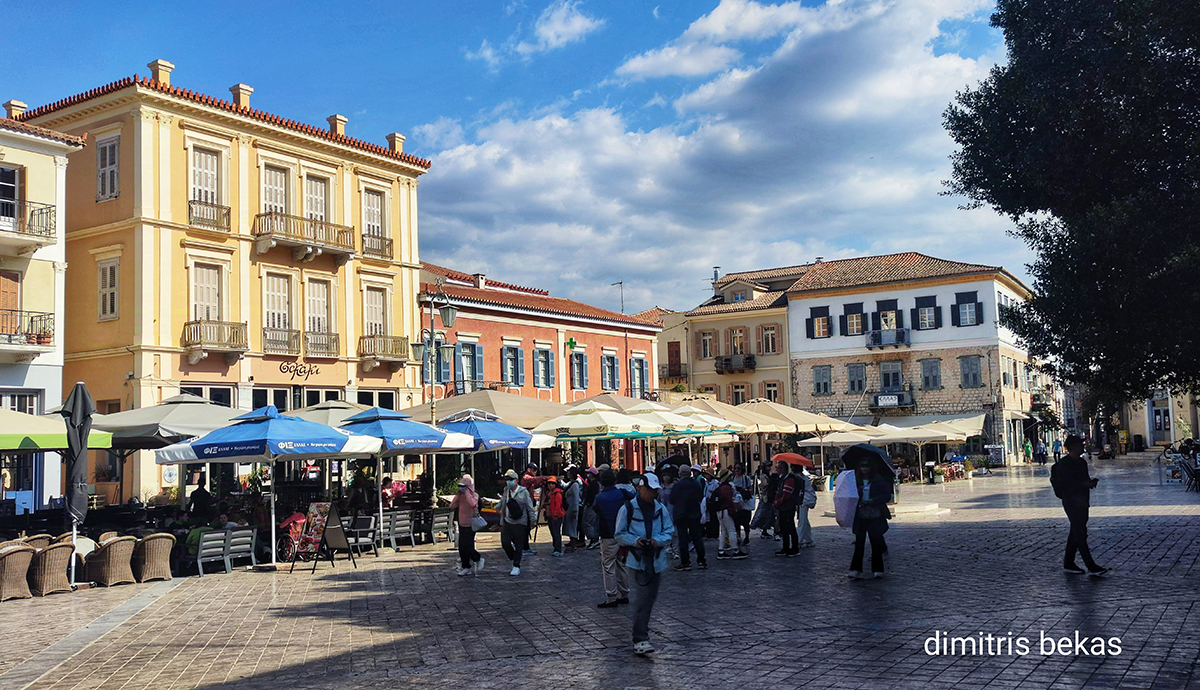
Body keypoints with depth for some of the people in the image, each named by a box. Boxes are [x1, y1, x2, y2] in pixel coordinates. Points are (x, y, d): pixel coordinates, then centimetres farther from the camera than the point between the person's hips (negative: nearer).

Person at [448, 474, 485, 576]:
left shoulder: (474, 495, -9)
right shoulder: (461, 496, 9)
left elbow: (472, 504, -31)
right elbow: (452, 506, 3)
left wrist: (466, 492, -22)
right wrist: (458, 494, -4)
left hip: (470, 525, -7)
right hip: (462, 525, 7)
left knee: (468, 547, -10)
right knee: (461, 548, 7)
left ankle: (479, 559, 16)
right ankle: (466, 567, 18)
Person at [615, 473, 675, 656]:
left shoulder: (661, 509, 7)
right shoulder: (628, 508, -4)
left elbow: (669, 530, 8)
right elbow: (620, 534, -1)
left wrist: (658, 540, -12)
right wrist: (635, 541, -20)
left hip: (656, 558, 5)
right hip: (638, 558, -5)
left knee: (650, 597, 12)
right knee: (644, 597, -13)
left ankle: (641, 630, 29)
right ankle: (640, 639, -10)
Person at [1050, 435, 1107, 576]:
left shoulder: (1082, 462, 14)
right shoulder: (1064, 464, -13)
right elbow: (1064, 485, -18)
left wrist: (1091, 481, 1)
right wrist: (1085, 484, -21)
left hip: (1082, 502, 9)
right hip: (1071, 502, -9)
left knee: (1076, 532, 12)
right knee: (1080, 534, -8)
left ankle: (1068, 564, 20)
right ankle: (1091, 567, -9)